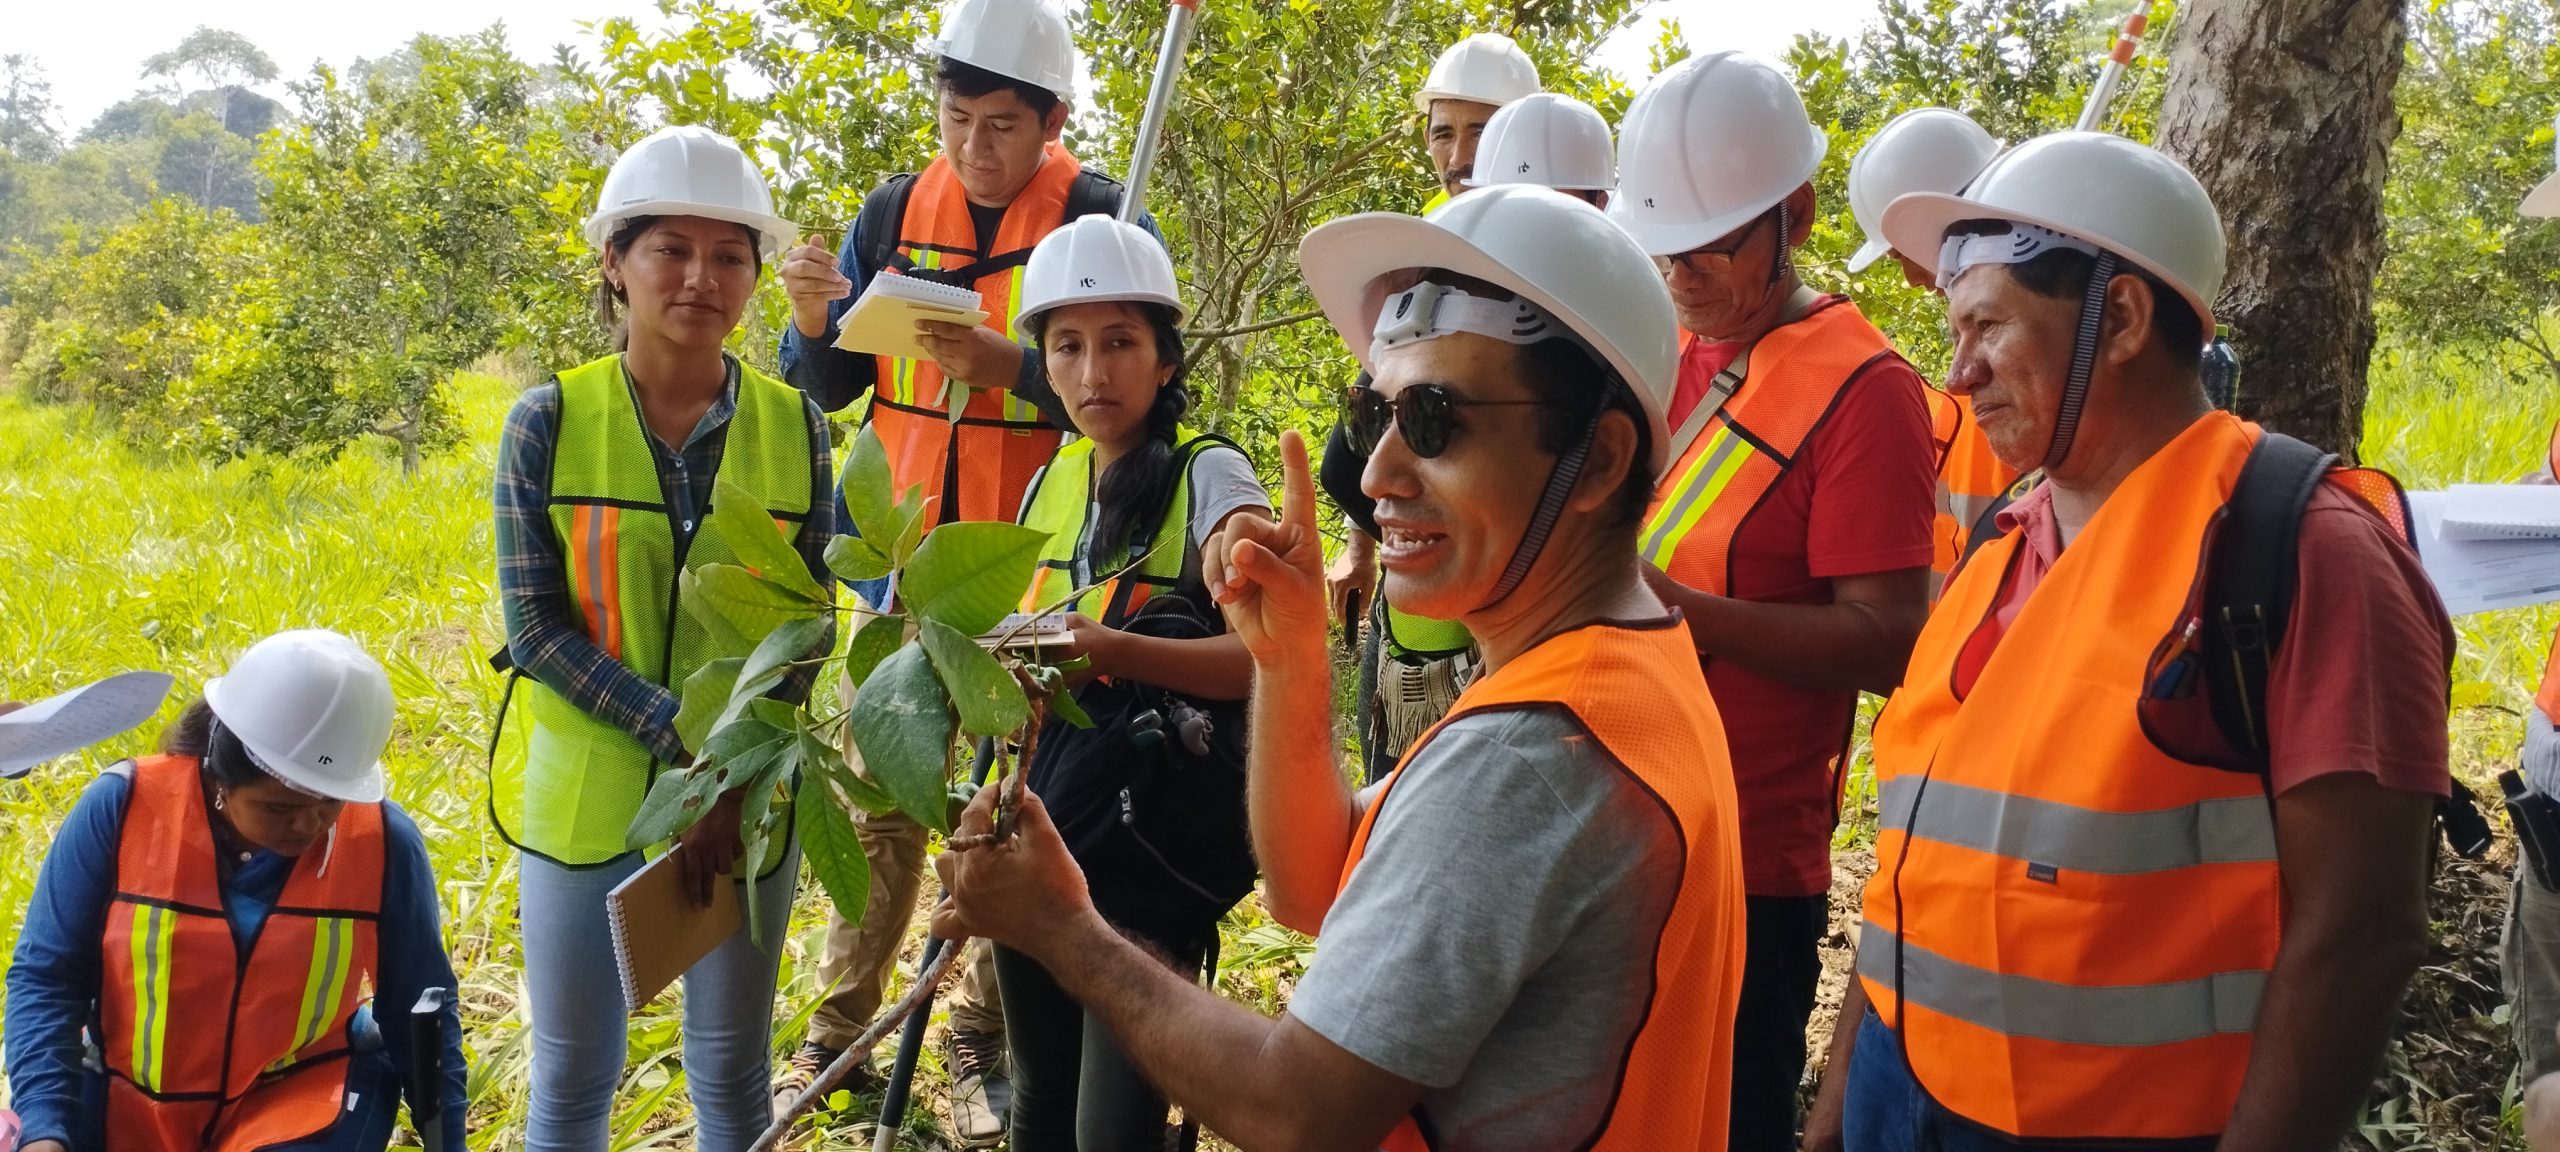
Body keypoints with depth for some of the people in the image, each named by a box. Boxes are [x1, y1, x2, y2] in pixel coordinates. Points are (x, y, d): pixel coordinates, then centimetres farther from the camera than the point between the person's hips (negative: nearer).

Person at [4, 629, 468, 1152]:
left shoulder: (384, 844, -13)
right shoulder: (122, 807, -14)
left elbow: (420, 1016, -1)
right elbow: (47, 977, -8)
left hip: (308, 1092, -1)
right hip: (129, 1098, 1)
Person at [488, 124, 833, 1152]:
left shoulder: (794, 429, -2)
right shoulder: (548, 423, -7)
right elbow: (534, 627, -10)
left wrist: (735, 782, -14)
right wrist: (688, 740, -19)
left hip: (746, 798, 1)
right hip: (585, 794, -1)